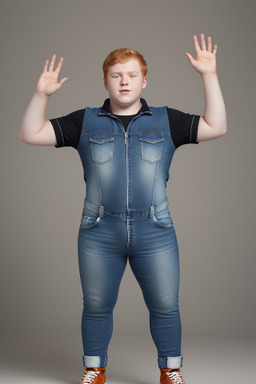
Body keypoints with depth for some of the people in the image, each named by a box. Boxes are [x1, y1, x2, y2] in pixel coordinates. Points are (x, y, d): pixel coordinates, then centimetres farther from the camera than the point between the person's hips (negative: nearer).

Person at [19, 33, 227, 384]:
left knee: (165, 306, 5)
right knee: (96, 306, 10)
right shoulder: (85, 122, 8)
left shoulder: (166, 121, 8)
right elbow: (31, 135, 5)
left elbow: (216, 128, 1)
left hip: (155, 233, 0)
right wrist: (41, 95, -8)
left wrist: (209, 76, -4)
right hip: (99, 233, 0)